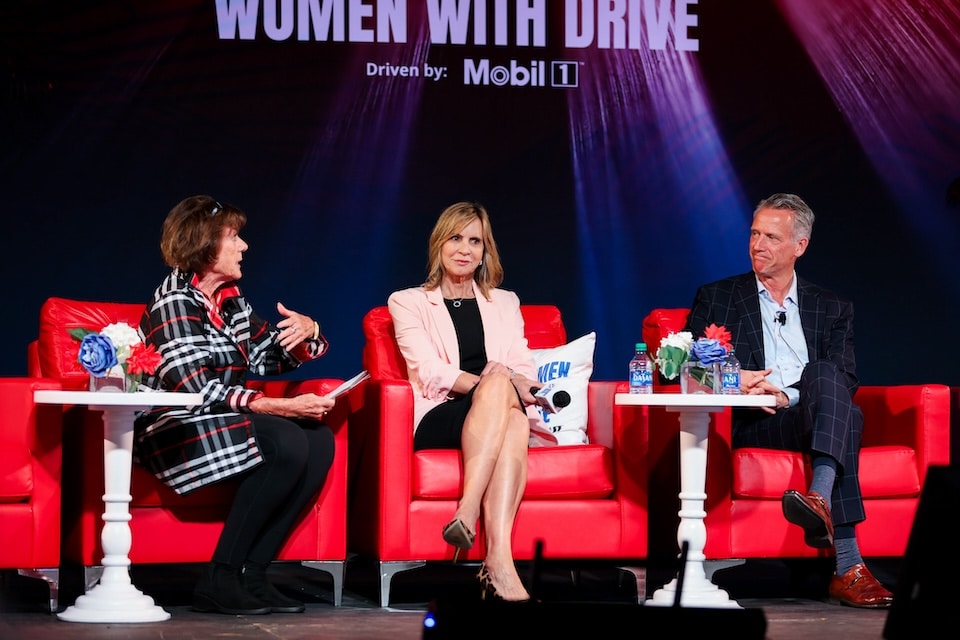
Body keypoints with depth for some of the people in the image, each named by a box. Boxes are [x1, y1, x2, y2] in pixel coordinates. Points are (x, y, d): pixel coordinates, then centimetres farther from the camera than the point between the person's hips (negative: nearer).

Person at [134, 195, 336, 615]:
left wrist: (305, 330, -1)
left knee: (319, 440, -13)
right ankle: (218, 581, -25)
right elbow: (195, 389, -23)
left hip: (223, 422, 9)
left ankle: (252, 573, -17)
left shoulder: (230, 300, 14)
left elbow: (267, 356, 24)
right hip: (174, 432, -9)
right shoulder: (175, 301, -12)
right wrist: (279, 407, -28)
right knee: (287, 444, -29)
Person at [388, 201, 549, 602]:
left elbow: (524, 371, 11)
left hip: (500, 417, 3)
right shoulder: (408, 302, 14)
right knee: (498, 386, -36)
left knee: (515, 420, -37)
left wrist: (501, 389, -14)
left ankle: (497, 564, -53)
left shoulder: (504, 303, 26)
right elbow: (432, 373, -2)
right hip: (437, 421, -3)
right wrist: (498, 386, -18)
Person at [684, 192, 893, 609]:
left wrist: (787, 395, -14)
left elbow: (847, 381, 5)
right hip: (749, 425, -2)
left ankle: (821, 498, -59)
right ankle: (847, 566, -51)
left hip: (810, 421, 2)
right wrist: (733, 381, -13)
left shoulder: (832, 309, 21)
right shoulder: (716, 298, 21)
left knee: (828, 377, -35)